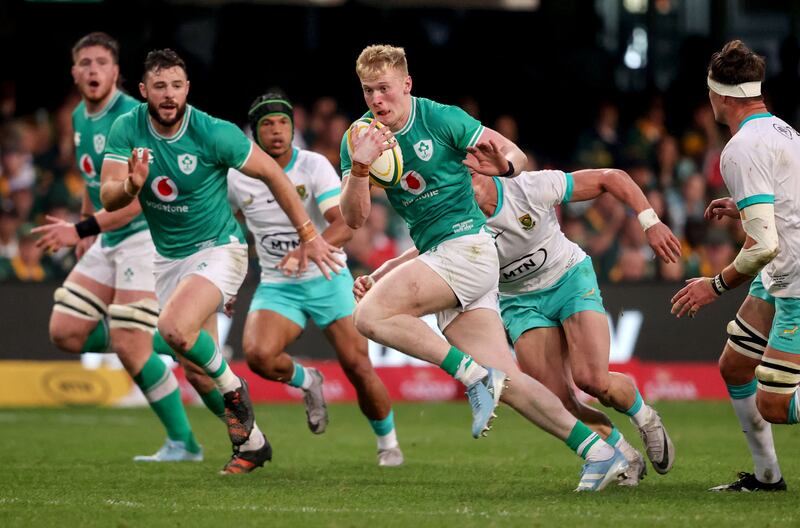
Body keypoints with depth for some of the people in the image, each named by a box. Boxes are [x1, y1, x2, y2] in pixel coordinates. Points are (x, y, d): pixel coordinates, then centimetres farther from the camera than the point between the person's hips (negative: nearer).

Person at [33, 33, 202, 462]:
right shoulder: (80, 117, 10)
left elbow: (139, 197, -24)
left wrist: (80, 230, -26)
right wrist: (86, 233, 24)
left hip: (145, 236, -9)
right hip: (107, 241, 9)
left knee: (130, 349, -13)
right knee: (65, 332, 2)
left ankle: (183, 443, -2)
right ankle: (156, 342, 17)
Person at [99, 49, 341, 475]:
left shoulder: (213, 133, -20)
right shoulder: (127, 129, -10)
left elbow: (271, 173, -8)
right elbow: (108, 198, -15)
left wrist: (308, 236, -3)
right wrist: (131, 186, -39)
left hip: (217, 248, -5)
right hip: (168, 258, 5)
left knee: (175, 329, -30)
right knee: (199, 367, 7)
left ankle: (233, 388, -4)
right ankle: (250, 443, 24)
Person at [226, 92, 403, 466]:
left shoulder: (314, 166, -12)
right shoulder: (238, 178, -2)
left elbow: (345, 224, -24)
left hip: (327, 280, -2)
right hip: (277, 288, 2)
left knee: (357, 366, -8)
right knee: (257, 354, -27)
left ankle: (388, 443, 18)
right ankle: (306, 382, 8)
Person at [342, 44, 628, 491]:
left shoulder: (441, 119, -6)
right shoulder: (360, 138, 6)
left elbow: (515, 153, 1)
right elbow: (355, 219, -1)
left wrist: (503, 166, -22)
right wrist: (360, 166, -18)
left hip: (466, 246, -6)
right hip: (438, 256, 6)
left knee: (371, 314, -23)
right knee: (506, 382, -1)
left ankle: (475, 375, -16)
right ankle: (598, 452, 3)